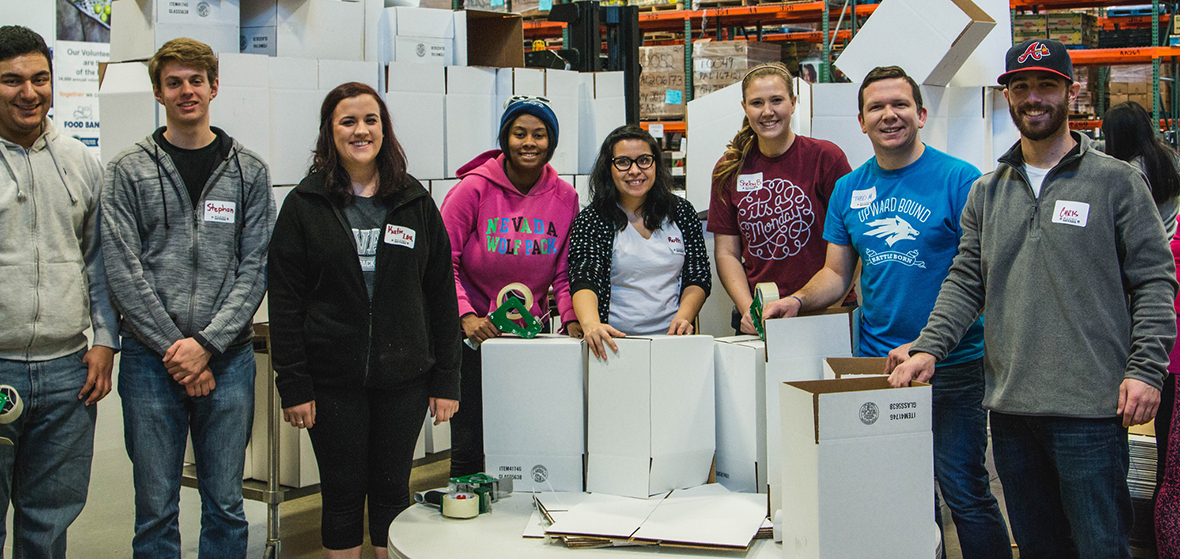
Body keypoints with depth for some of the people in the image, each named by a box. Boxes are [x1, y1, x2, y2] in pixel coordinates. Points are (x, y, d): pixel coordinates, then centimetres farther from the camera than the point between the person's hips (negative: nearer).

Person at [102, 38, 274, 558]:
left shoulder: (249, 171, 7)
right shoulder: (128, 170, 3)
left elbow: (255, 269, 1)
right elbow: (123, 272, -3)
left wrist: (206, 344, -10)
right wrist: (173, 348, -11)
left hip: (228, 357, 1)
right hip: (151, 359, -1)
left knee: (226, 505, 9)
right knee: (155, 508, 6)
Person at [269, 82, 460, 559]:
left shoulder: (415, 202, 5)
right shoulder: (304, 205, 0)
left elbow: (442, 294, 5)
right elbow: (285, 302, -2)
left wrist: (446, 379, 1)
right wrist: (293, 386, -8)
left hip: (403, 379, 1)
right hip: (332, 380, -1)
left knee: (392, 491, 10)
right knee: (342, 494, 7)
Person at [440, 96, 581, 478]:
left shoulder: (564, 197, 2)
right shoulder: (474, 188, -8)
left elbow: (564, 273, 8)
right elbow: (442, 260, -8)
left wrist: (571, 318, -8)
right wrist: (466, 315, -20)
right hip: (475, 333, -3)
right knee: (469, 446, -2)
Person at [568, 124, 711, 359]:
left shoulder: (682, 212, 10)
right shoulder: (591, 220, 0)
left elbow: (698, 278, 11)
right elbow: (584, 280, -13)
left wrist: (683, 317, -10)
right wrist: (591, 325, -34)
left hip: (671, 340, 1)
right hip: (615, 341, -1)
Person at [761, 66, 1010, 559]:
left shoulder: (960, 180, -7)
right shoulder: (848, 190, 9)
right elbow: (837, 273, 15)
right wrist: (799, 300, -6)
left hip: (952, 367, -4)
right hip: (875, 362, 5)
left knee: (965, 493, -1)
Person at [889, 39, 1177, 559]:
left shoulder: (1117, 181, 2)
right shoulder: (986, 192, 14)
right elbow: (966, 281, 11)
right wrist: (929, 346, -3)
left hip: (1090, 405, -4)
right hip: (1009, 404, 4)